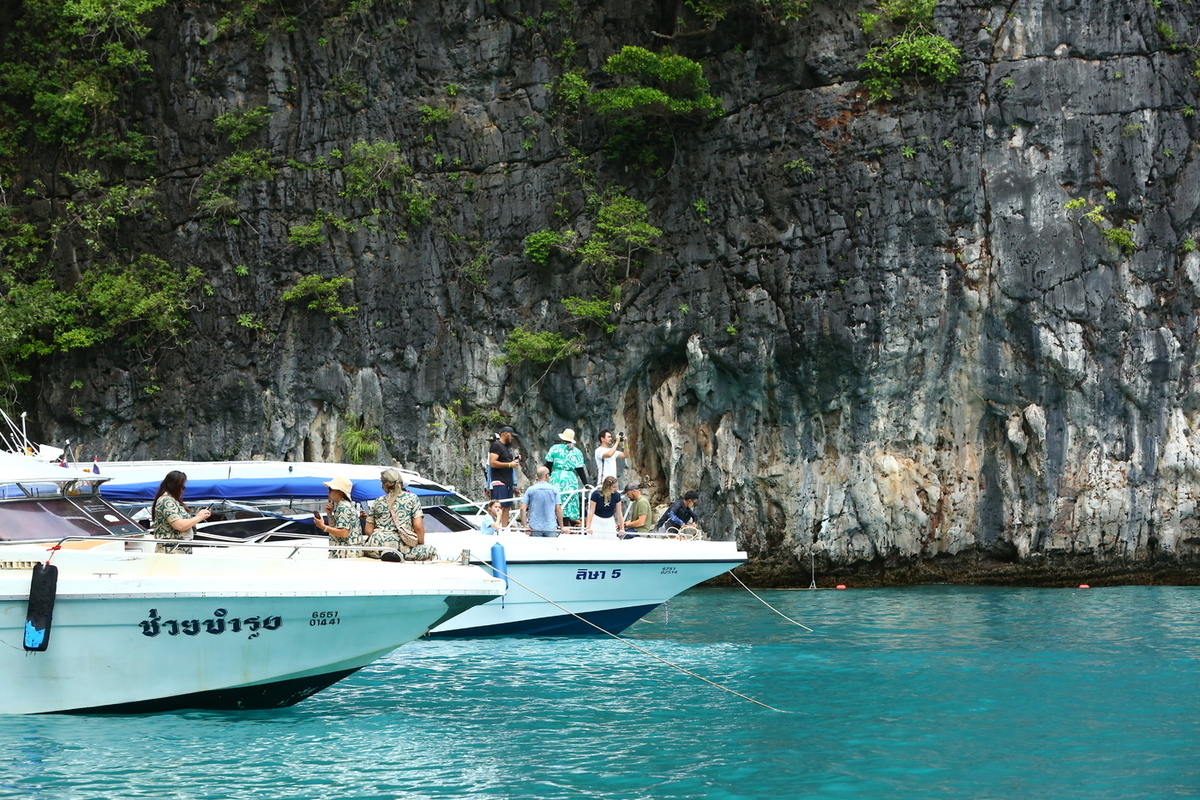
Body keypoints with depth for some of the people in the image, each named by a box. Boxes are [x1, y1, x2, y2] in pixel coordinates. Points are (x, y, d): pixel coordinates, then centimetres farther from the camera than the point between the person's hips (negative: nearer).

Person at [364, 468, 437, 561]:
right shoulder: (412, 498, 6)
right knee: (432, 552, 16)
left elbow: (368, 530, 13)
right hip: (402, 548, -2)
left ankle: (383, 554, 0)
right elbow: (418, 526, -1)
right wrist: (421, 543, 13)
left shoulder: (377, 502, 13)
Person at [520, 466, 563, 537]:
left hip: (534, 528, 0)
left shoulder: (530, 490, 2)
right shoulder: (554, 490, 1)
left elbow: (523, 509, -5)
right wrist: (561, 527, 7)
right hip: (551, 527, 0)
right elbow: (558, 510, 0)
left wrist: (525, 526, -2)